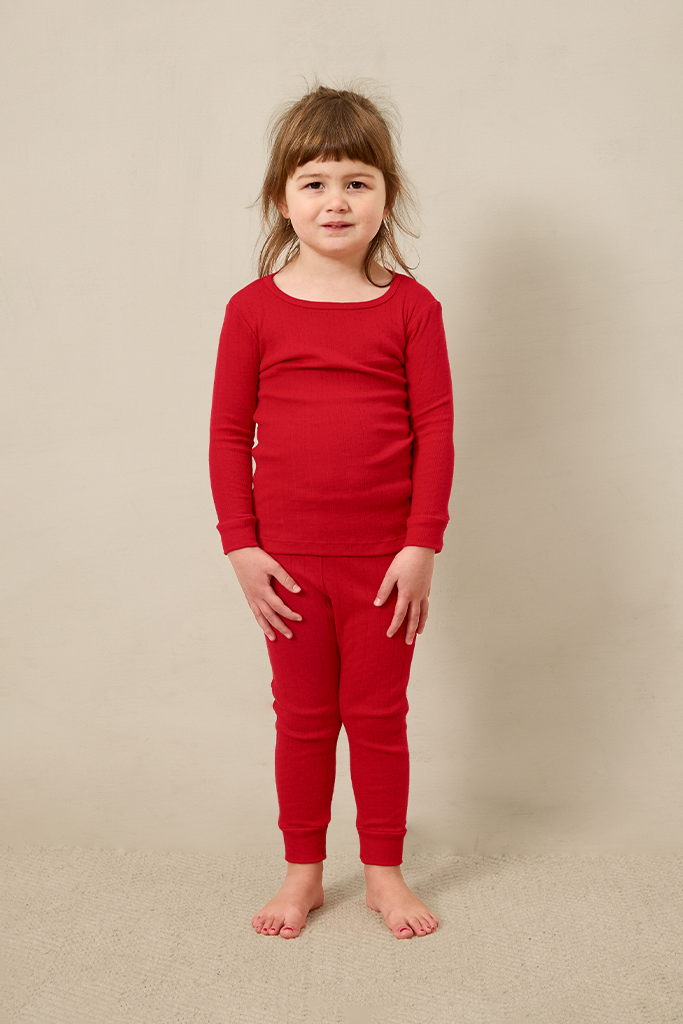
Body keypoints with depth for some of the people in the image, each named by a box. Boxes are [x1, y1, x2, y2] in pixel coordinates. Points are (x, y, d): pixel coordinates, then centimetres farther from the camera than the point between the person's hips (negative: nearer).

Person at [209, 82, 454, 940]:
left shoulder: (411, 306, -2)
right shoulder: (255, 309, -2)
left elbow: (436, 429, -4)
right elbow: (228, 433, 1)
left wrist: (422, 546, -9)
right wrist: (240, 547, -4)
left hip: (384, 560, 0)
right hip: (289, 558, 1)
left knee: (379, 716, 11)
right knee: (302, 716, 14)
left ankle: (384, 871, 29)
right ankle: (303, 871, 31)